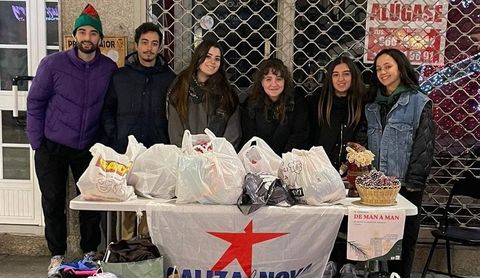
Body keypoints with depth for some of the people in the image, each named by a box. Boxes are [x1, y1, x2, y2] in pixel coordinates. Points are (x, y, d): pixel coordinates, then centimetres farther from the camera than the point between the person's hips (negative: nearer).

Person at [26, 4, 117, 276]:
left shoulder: (109, 68, -3)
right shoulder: (53, 64, -9)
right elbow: (35, 103, -3)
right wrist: (37, 143, -5)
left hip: (90, 148, 1)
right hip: (52, 147, -1)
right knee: (53, 203, 8)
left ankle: (90, 252, 26)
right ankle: (57, 255, 24)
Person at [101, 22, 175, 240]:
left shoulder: (169, 78, 8)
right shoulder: (120, 76, 10)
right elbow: (107, 109, 13)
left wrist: (168, 143, -1)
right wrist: (113, 137, 1)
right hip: (125, 151, 0)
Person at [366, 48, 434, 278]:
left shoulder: (418, 103, -5)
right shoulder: (373, 104, 12)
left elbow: (424, 147, -9)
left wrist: (413, 183, -13)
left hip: (404, 186, -5)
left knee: (403, 240, 6)